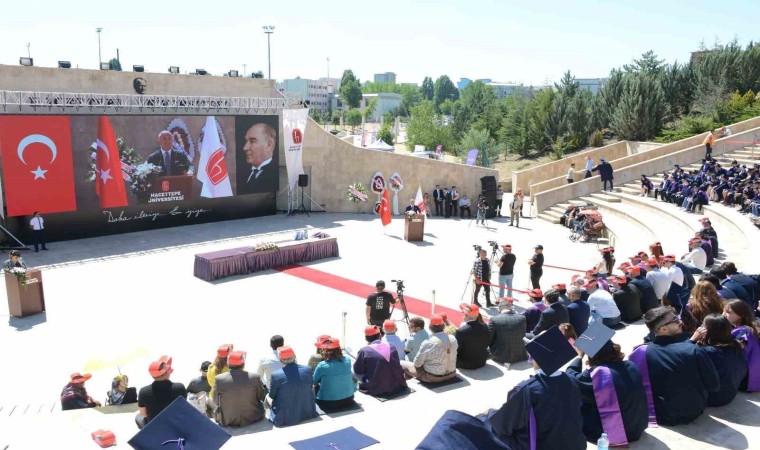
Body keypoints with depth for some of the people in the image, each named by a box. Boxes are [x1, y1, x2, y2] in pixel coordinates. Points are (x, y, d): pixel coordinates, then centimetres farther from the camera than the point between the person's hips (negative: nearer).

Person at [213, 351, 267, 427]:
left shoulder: (219, 379, -16)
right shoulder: (255, 377, -17)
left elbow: (216, 402, -3)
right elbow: (261, 396, -2)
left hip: (227, 421, 0)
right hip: (252, 419, 0)